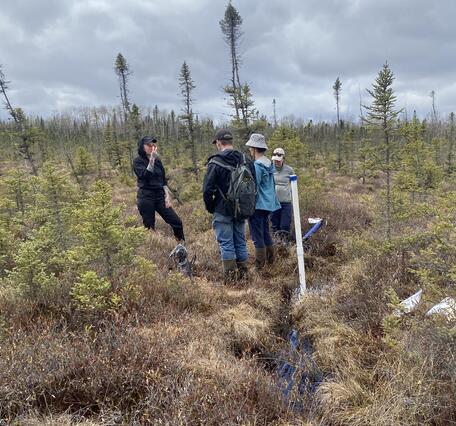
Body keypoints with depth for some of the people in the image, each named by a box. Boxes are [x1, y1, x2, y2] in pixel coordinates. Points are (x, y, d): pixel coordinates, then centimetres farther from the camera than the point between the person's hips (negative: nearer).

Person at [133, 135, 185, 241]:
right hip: (146, 198, -5)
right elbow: (145, 175, -21)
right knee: (149, 228, 1)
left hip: (160, 196, 5)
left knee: (177, 222, 0)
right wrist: (152, 159, -22)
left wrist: (167, 196, 4)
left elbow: (163, 180, 13)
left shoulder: (158, 160, 11)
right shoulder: (138, 161, -4)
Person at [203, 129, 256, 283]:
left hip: (223, 210, -5)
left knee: (226, 244, 2)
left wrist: (210, 208, 1)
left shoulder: (215, 163, -12)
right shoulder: (246, 161, 6)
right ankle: (243, 274, 21)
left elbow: (207, 189, -14)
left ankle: (230, 277, 4)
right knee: (240, 242, 13)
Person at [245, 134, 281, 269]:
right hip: (268, 204, 9)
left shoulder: (257, 165, -18)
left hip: (258, 206, -9)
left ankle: (259, 263, 7)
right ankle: (270, 258, 28)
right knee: (265, 232, 19)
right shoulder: (269, 163, 9)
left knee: (257, 235, 0)